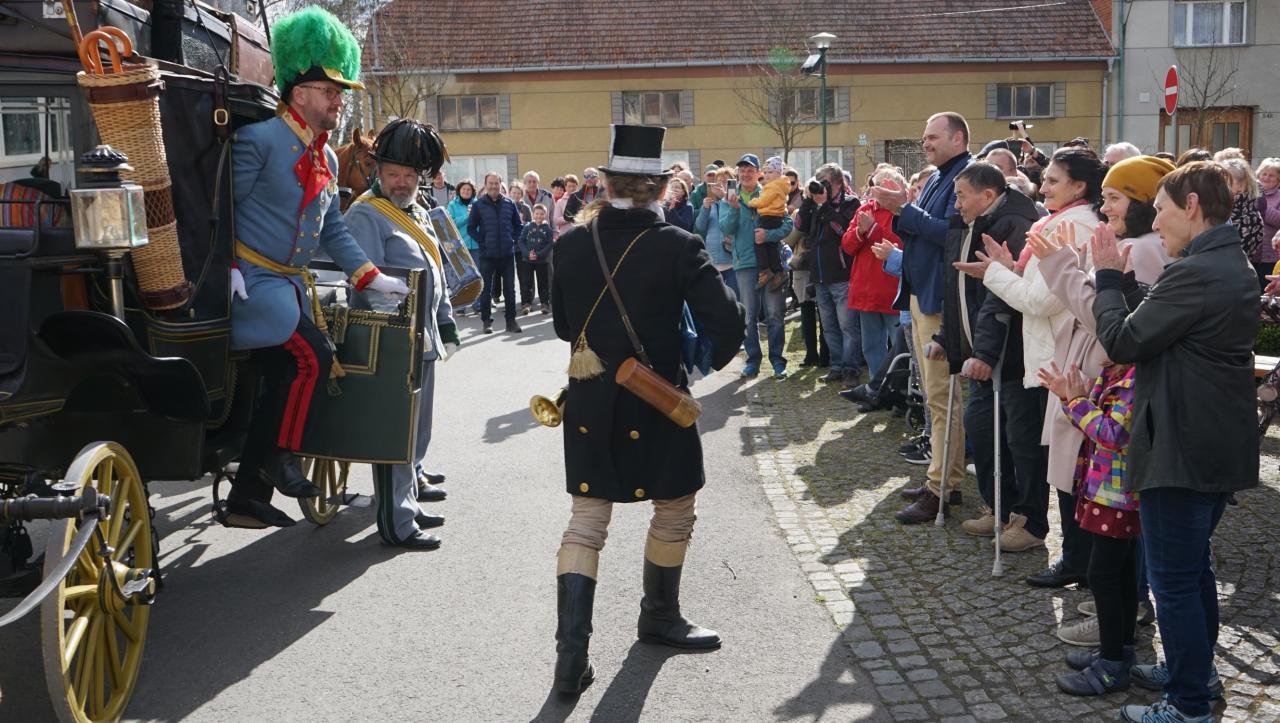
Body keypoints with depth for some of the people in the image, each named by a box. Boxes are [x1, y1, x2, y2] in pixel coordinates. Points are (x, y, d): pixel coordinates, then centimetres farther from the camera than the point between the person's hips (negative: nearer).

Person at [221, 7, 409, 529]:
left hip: (288, 285, 9)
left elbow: (332, 231, 18)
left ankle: (246, 500, 18)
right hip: (250, 281, -9)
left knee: (282, 382, 8)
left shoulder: (326, 159, 14)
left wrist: (372, 278, 11)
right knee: (312, 358, -20)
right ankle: (280, 458, 1)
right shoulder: (261, 140, -12)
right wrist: (226, 267, -23)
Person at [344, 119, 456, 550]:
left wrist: (446, 328, 21)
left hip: (423, 344, 9)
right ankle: (397, 524, -1)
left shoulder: (418, 215, 18)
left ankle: (412, 484, 32)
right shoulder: (366, 215, -10)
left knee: (417, 428, 18)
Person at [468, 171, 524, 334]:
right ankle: (487, 321, 12)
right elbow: (471, 227, 1)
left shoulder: (509, 203, 6)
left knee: (510, 288, 7)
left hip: (507, 253, 2)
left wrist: (513, 240, 4)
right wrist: (482, 242, -7)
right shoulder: (478, 204, -1)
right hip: (487, 254, -2)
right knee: (486, 289, 3)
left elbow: (518, 225, 15)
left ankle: (511, 320, 16)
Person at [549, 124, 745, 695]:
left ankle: (571, 649, 3)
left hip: (589, 404, 4)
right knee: (674, 509, 19)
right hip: (654, 403, -3)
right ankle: (659, 617, 35)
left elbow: (562, 324, 10)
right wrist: (707, 362, 5)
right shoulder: (678, 247, -13)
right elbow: (728, 323, -15)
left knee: (586, 520, 11)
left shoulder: (571, 244, -2)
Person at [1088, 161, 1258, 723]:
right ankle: (1193, 669, 38)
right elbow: (1156, 327, 12)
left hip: (1181, 450, -10)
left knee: (1173, 577, 1)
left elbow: (1122, 342, -18)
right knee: (1194, 566, 23)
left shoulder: (1195, 273, -22)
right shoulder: (1235, 267, 11)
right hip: (1220, 446, 10)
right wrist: (1121, 279, 7)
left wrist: (1108, 277, -5)